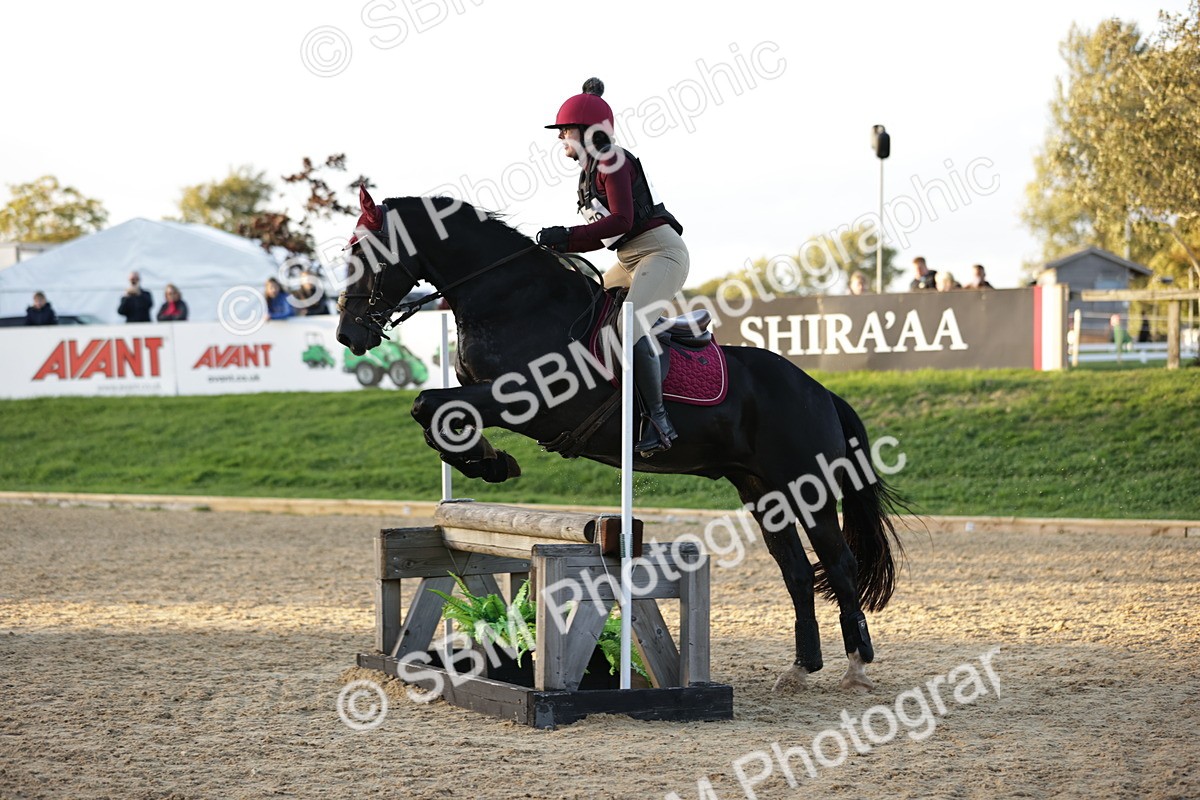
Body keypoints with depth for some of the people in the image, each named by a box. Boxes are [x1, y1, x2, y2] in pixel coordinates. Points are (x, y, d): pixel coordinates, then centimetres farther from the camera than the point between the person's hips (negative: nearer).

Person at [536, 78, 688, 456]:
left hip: (661, 251, -11)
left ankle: (658, 421, -29)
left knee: (629, 318, -29)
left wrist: (569, 235, -24)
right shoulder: (590, 172, 16)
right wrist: (562, 244, 3)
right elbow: (604, 235, 16)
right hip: (630, 260, 11)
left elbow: (622, 219, -23)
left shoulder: (613, 162, -11)